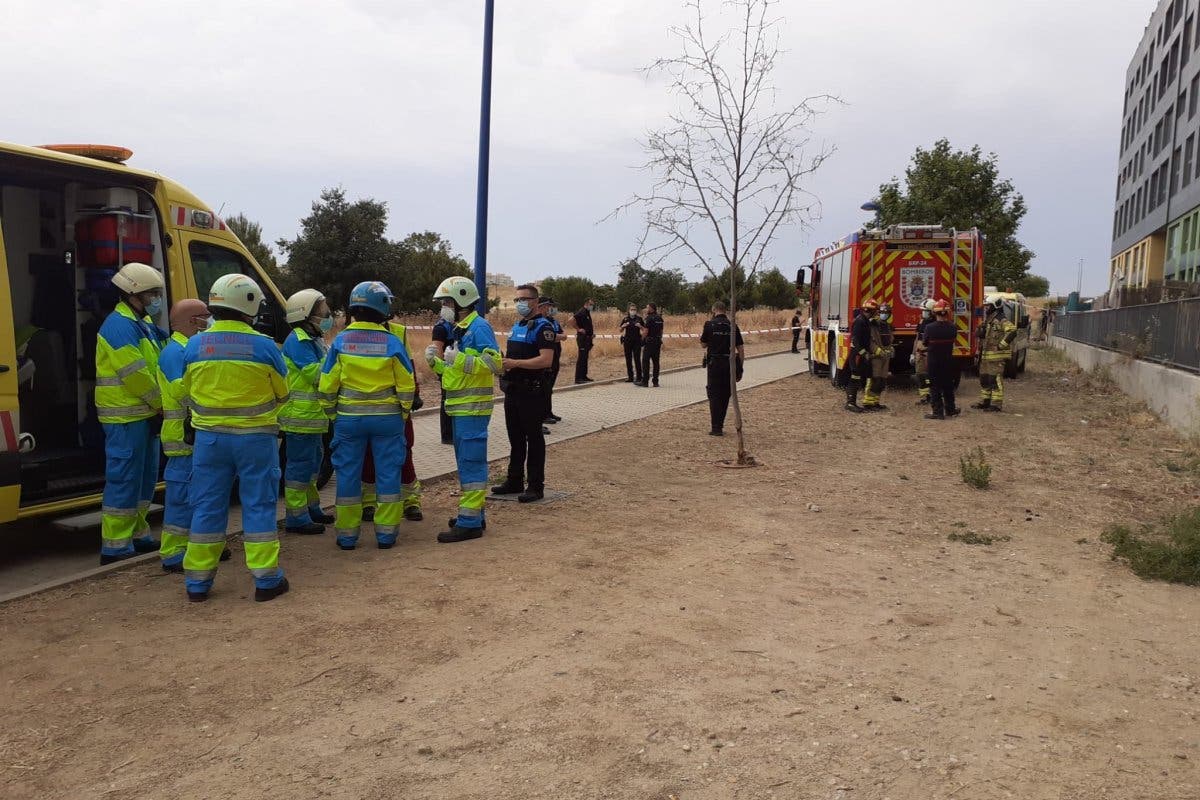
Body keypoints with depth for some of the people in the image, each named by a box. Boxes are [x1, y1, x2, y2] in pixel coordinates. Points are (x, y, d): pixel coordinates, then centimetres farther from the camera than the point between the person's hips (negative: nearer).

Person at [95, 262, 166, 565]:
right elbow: (136, 375, -21)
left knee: (145, 477, 16)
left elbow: (157, 364, 17)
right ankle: (115, 546, -1)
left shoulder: (143, 323, 16)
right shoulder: (120, 326, -16)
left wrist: (158, 406, 5)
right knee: (124, 479, -7)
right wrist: (160, 403, -10)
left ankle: (137, 535, 27)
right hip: (126, 416, -10)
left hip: (144, 414, 10)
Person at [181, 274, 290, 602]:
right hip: (255, 437, -3)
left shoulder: (194, 346, -2)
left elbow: (189, 394, 9)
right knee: (258, 505, 6)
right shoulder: (264, 346, -11)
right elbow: (282, 394, 1)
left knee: (207, 507, 11)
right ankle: (266, 580, 10)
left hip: (209, 437, 3)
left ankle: (198, 582, 17)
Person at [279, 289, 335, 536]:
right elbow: (315, 374, -23)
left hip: (313, 414, 11)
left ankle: (311, 508, 30)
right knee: (301, 464, -6)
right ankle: (296, 518, 0)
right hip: (300, 415, -11)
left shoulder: (314, 339, 16)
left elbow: (322, 373, 21)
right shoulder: (298, 340, -16)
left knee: (313, 460, 18)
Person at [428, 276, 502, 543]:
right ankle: (473, 513, 26)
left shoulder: (479, 328, -12)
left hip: (473, 409, -10)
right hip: (461, 408, 10)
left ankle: (470, 523, -6)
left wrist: (458, 359, -25)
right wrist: (436, 361, 5)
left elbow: (494, 363, -23)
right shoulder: (458, 330, 18)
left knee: (471, 463, -8)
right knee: (466, 462, 16)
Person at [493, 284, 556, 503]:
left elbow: (546, 360, -23)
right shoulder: (517, 326, 16)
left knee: (534, 439, -2)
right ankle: (514, 481, 24)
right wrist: (502, 360, 3)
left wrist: (515, 363, -25)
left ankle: (536, 486, 4)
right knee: (515, 438, 15)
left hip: (531, 391, -9)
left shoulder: (542, 327, -11)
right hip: (512, 389, 9)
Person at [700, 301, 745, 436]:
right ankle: (719, 425, 19)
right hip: (729, 364, 3)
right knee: (725, 395, 13)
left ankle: (716, 428, -3)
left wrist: (700, 338, 25)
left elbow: (704, 345, 5)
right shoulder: (732, 326, 3)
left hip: (714, 363, -3)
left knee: (714, 394, 2)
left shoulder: (710, 324, -5)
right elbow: (740, 348, 3)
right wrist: (740, 367, 9)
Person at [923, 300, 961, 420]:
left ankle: (937, 411, 2)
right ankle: (950, 409, 26)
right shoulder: (952, 327, -7)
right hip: (948, 360, 4)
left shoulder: (929, 327, -18)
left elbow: (926, 343, -6)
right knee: (948, 386, 16)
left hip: (934, 361, -4)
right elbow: (951, 342, 5)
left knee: (935, 387, 3)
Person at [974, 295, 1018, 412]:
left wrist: (1001, 345, -23)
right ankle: (984, 401, 23)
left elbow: (1012, 331, -26)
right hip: (985, 356, 10)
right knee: (984, 379, 14)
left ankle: (996, 404, -4)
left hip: (996, 357, -10)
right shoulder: (987, 320, 17)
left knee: (995, 380, -8)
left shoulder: (1001, 320, -13)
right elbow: (982, 337, 30)